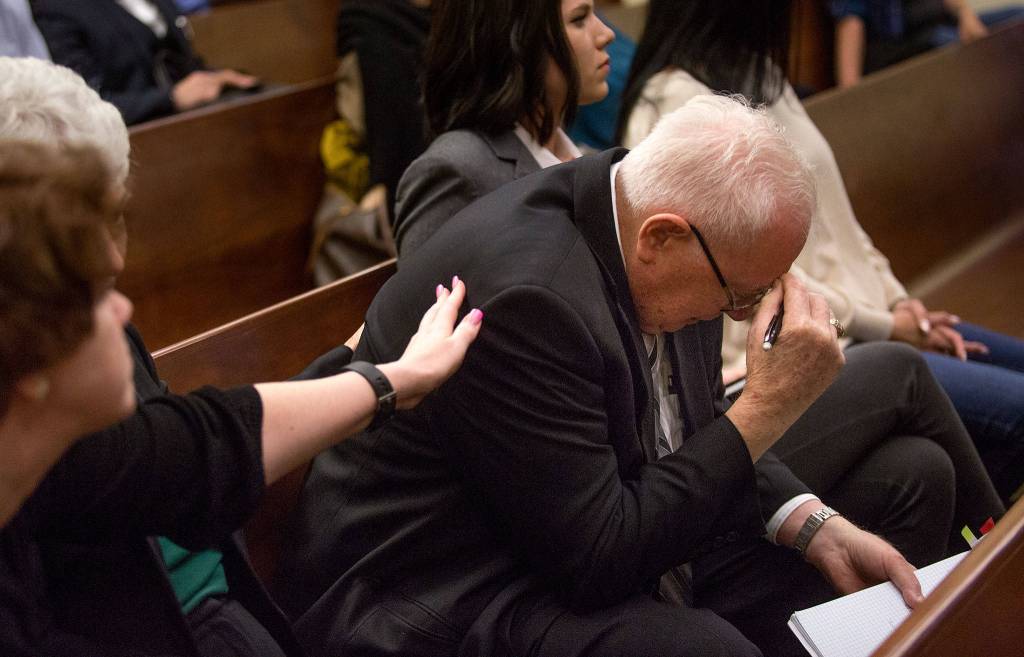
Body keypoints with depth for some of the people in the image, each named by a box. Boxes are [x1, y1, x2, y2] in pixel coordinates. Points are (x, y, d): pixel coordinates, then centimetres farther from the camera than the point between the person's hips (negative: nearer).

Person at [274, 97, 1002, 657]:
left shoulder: (646, 222, -4)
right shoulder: (525, 294, -31)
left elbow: (691, 435, 8)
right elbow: (601, 557, -26)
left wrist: (816, 526, -5)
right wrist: (769, 407, -24)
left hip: (597, 538, 9)